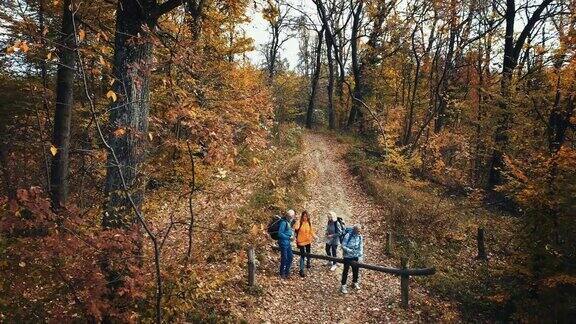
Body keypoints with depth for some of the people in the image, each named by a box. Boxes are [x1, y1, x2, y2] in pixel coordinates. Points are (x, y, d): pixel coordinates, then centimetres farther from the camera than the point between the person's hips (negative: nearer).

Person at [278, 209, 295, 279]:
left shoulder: (289, 222, 10)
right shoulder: (283, 222, -19)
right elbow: (280, 234, -22)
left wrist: (292, 235, 4)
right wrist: (289, 237, -21)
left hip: (288, 243, 9)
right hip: (283, 243, -9)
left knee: (290, 257, 15)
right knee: (284, 258, 0)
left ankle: (287, 271, 29)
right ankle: (282, 273, 14)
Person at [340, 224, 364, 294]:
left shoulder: (360, 237, -5)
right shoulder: (348, 236, -20)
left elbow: (361, 247, 0)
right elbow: (343, 246, -17)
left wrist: (360, 256, -10)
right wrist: (349, 250, -29)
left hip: (355, 257, 5)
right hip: (347, 257, -4)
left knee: (356, 270, 15)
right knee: (346, 271, 4)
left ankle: (355, 282, 39)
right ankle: (343, 286, 16)